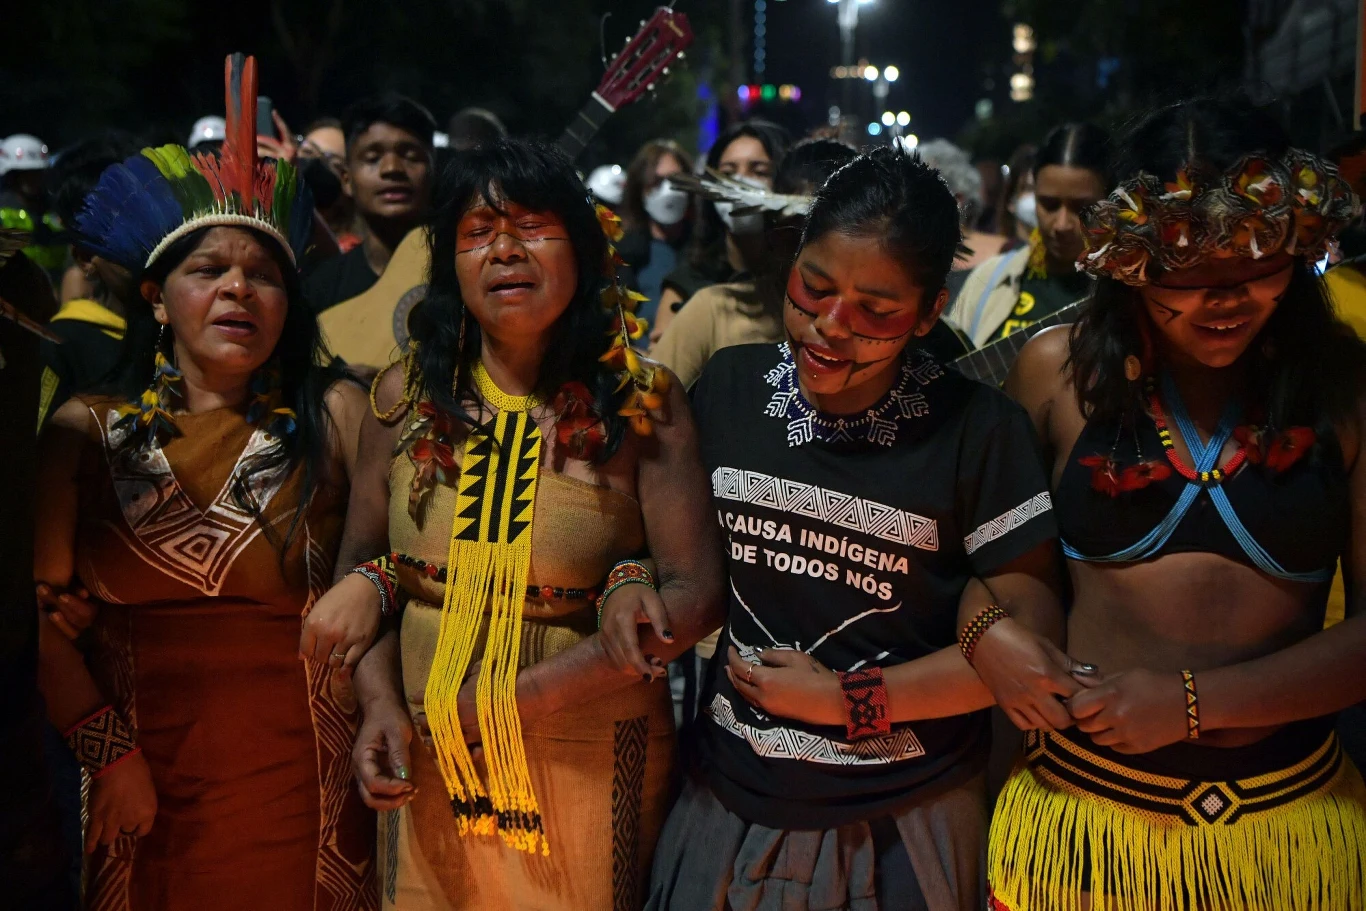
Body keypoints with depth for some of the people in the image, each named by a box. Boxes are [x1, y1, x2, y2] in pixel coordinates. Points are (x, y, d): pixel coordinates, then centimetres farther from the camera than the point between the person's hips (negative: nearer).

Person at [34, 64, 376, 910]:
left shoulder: (335, 414, -2)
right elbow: (42, 613, 1)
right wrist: (109, 754, -4)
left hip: (303, 783, -1)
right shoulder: (85, 429, 2)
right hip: (143, 786, 2)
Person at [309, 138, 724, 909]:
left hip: (592, 765, -2)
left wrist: (513, 698, -15)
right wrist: (382, 704, -8)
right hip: (427, 766, 3)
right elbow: (361, 565, 7)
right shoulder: (405, 395, -1)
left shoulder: (644, 402, -10)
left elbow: (697, 595, -13)